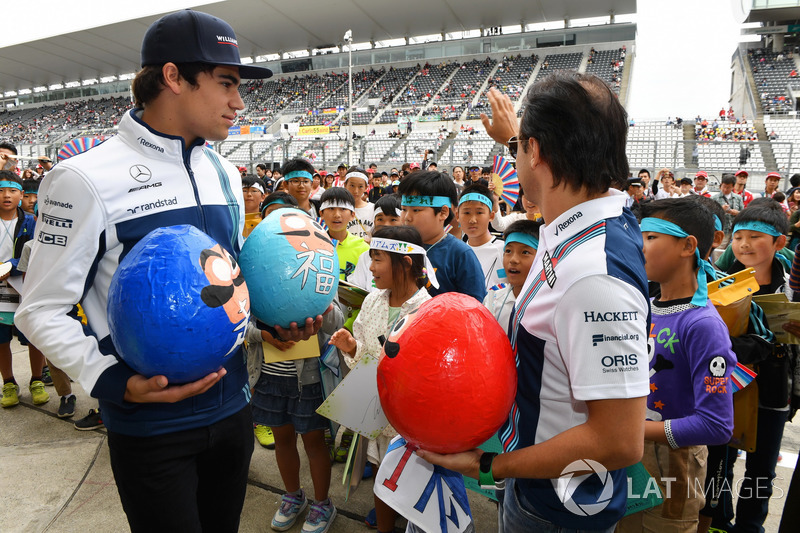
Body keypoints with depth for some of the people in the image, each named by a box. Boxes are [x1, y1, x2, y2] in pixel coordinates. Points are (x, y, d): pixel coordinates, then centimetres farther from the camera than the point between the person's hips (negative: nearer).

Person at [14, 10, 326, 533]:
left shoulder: (226, 175, 5)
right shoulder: (88, 178, -14)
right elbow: (42, 311, -10)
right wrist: (114, 382, -23)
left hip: (233, 407, 6)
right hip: (149, 427, -5)